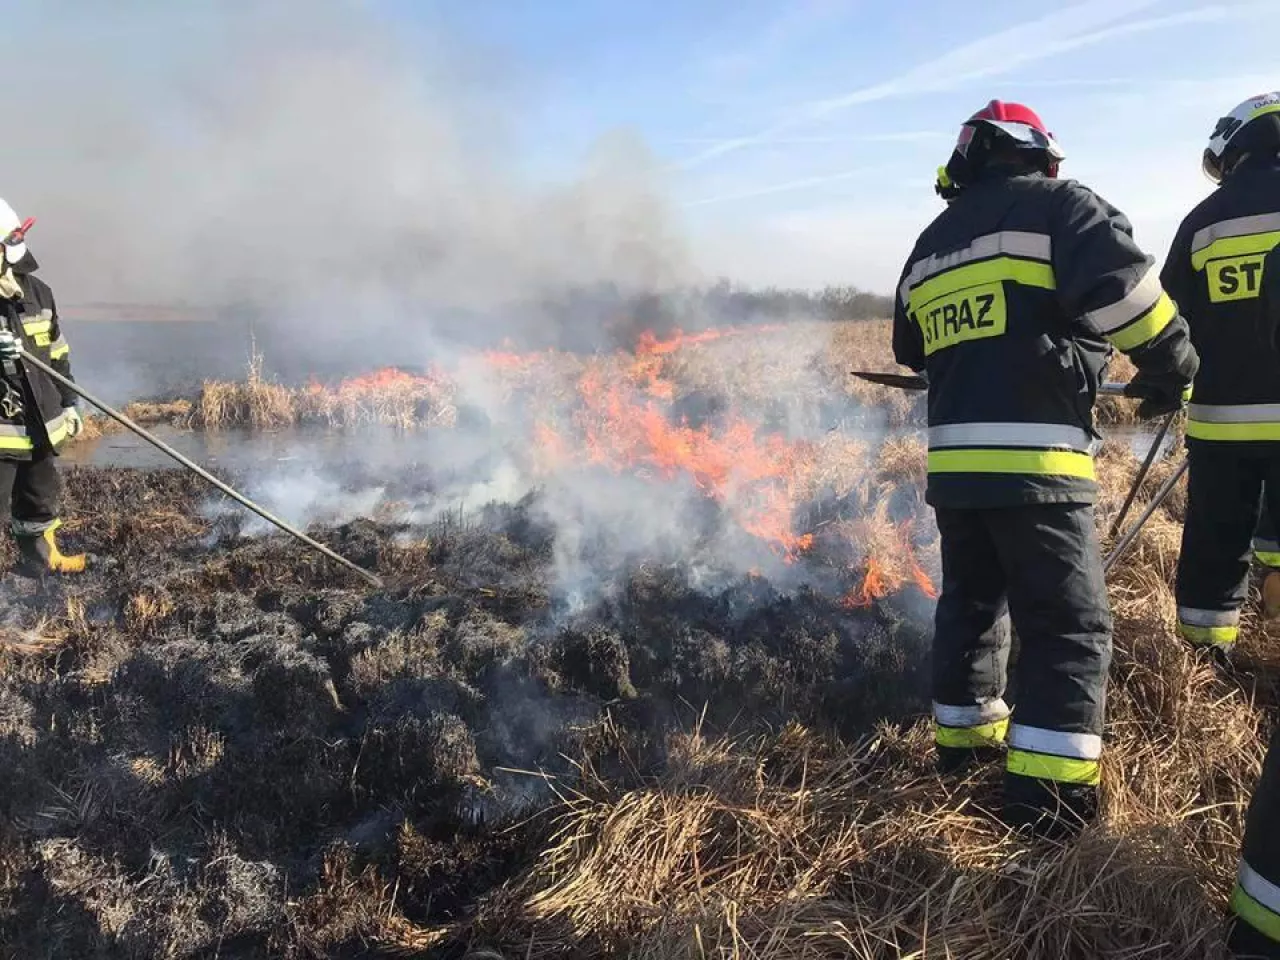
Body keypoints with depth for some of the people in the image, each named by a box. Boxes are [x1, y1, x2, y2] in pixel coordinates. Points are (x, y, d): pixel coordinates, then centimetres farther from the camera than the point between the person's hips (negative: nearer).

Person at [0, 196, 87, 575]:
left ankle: (41, 557, 40)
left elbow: (57, 353, 14)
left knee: (41, 494, 21)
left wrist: (68, 403, 15)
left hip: (39, 423, 6)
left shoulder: (37, 292, 5)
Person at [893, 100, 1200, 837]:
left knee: (971, 602, 21)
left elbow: (912, 350, 27)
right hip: (1033, 458, -7)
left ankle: (966, 736, 33)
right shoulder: (1058, 205, -1)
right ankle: (1048, 792, 2)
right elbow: (1125, 291, -16)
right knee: (1069, 624, 2)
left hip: (952, 459, 7)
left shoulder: (931, 242, 20)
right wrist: (1171, 372, 0)